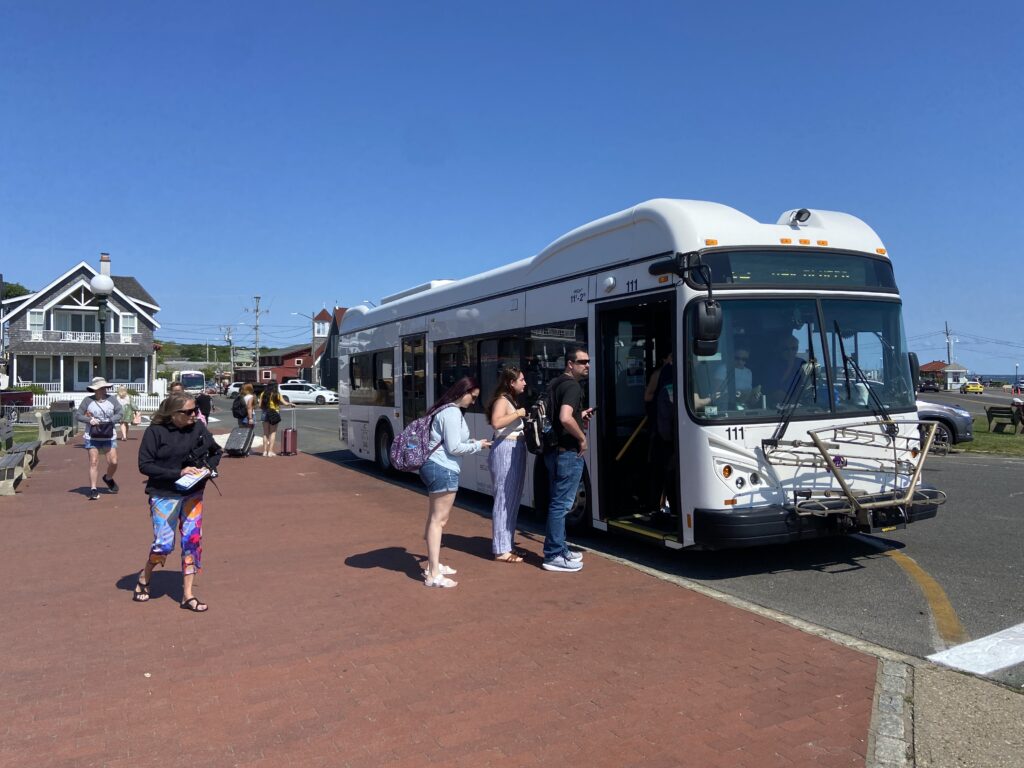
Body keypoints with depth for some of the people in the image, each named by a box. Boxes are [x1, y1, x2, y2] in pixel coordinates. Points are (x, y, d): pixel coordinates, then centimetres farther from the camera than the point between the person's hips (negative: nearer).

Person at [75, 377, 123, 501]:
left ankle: (108, 478, 29)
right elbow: (77, 415, 0)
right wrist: (89, 420, -17)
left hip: (109, 437, 2)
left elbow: (120, 413, 1)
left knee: (113, 462, -3)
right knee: (93, 462, -5)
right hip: (92, 438, -1)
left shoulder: (112, 400, 2)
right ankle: (93, 489, 2)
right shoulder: (87, 400, -2)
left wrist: (109, 420, -14)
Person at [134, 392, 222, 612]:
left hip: (193, 493, 3)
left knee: (192, 540, 1)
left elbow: (216, 451, 15)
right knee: (163, 544, -1)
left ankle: (187, 595, 11)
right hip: (164, 495, -3)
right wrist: (178, 473, -22)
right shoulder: (156, 431, -11)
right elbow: (144, 465, -14)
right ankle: (144, 578, 31)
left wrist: (208, 467, -5)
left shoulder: (198, 428, -1)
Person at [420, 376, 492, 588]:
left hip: (434, 466, 11)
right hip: (443, 469, -11)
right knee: (438, 520, -8)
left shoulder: (444, 409, 16)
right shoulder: (452, 412, -15)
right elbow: (454, 448, -17)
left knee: (436, 518, 17)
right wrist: (477, 445, -3)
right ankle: (433, 575, -4)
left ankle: (433, 565, 28)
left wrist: (471, 442, 13)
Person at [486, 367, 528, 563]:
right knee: (504, 499, -7)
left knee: (513, 499, 13)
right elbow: (496, 422, -27)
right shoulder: (502, 400, -10)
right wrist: (518, 413, -19)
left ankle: (506, 544, 21)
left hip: (516, 450, 10)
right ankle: (501, 550, -2)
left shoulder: (512, 400, 20)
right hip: (506, 450, -10)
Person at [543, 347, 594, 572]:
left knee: (558, 502, 17)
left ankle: (559, 549, 28)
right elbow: (565, 418, -30)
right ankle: (554, 556, 2)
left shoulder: (554, 384, 15)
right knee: (561, 504, -4)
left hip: (553, 451, 10)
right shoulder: (572, 386, -15)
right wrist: (582, 437, -16)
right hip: (568, 452, -10)